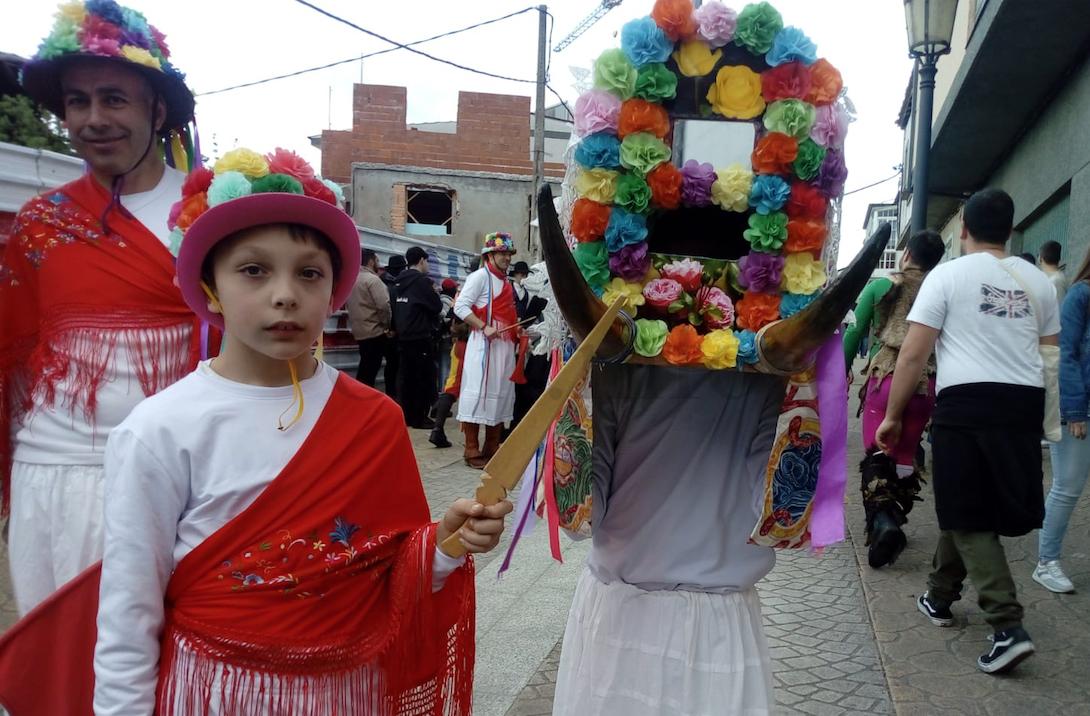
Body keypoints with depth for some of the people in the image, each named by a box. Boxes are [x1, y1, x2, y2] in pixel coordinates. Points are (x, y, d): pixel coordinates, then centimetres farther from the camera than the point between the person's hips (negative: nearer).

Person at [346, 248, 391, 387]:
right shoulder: (372, 279, -13)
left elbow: (348, 305, 16)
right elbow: (384, 305, -21)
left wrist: (356, 323, 17)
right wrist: (387, 325, -8)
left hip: (359, 331, 8)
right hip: (374, 332, -8)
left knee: (364, 370, 15)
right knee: (369, 371, -5)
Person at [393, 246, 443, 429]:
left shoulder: (399, 282, 10)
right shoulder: (422, 281, -13)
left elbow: (394, 308, 14)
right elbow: (437, 306, -10)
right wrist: (434, 293, 6)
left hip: (403, 337, 7)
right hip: (421, 338, -7)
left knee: (405, 377, 11)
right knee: (424, 378, 0)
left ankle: (406, 415, 15)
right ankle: (419, 418, 2)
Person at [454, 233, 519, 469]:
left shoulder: (506, 282, 19)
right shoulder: (480, 276, -6)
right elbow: (460, 307, -14)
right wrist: (484, 327, -22)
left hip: (505, 346, 9)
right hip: (484, 345, -9)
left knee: (501, 395, 11)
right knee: (479, 394, -6)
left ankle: (492, 449, 20)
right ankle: (472, 452, -1)